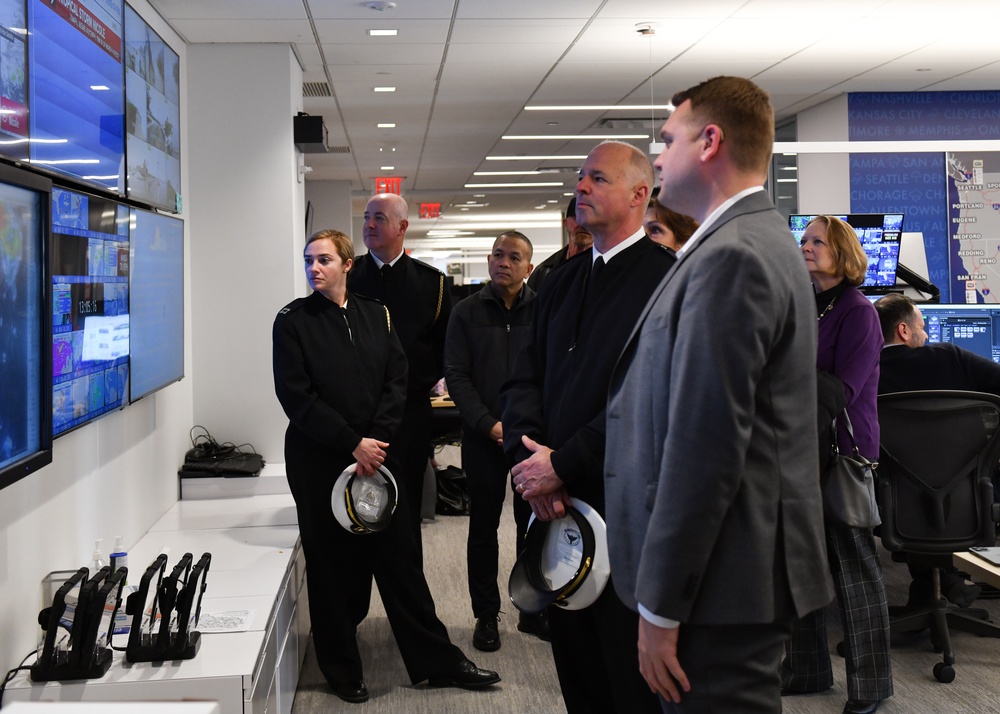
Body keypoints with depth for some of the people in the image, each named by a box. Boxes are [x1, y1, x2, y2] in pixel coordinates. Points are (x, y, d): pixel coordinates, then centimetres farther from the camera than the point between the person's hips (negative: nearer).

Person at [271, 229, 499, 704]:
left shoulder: (375, 316, 8)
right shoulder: (294, 321, -2)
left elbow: (396, 380, 4)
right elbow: (295, 395, -9)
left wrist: (376, 440, -9)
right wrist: (352, 443, -13)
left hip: (374, 453, 3)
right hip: (317, 460, -3)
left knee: (399, 556, 7)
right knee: (330, 564, 6)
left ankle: (437, 661, 16)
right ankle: (343, 670, 20)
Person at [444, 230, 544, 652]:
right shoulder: (466, 313, 3)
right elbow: (456, 376, -1)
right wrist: (490, 424, -11)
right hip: (483, 438, 0)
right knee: (483, 527, 8)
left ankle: (534, 610, 20)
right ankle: (486, 616, 19)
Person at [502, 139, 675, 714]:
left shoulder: (666, 278, -10)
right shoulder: (562, 283, 16)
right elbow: (526, 377, 12)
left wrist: (563, 464, -16)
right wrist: (529, 454, -7)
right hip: (558, 502, 7)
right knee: (575, 665, 16)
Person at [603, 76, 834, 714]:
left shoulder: (730, 258, -19)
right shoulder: (760, 241, 13)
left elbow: (704, 444, -22)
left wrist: (661, 606, -18)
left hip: (723, 581, -10)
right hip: (745, 568, 10)